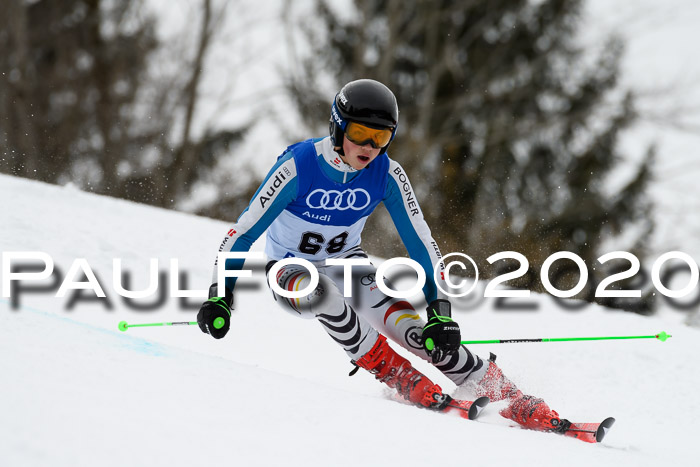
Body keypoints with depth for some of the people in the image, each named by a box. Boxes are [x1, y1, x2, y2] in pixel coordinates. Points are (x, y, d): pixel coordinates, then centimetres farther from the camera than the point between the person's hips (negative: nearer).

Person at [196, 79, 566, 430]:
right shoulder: (298, 166, -26)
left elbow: (421, 244, -12)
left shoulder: (387, 174, -17)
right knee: (322, 292, -40)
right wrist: (219, 296, -27)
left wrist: (439, 310, -21)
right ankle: (393, 373, -23)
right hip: (290, 272, -2)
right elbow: (243, 231, -21)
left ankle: (512, 399, -13)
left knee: (421, 332, -21)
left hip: (346, 262, 2)